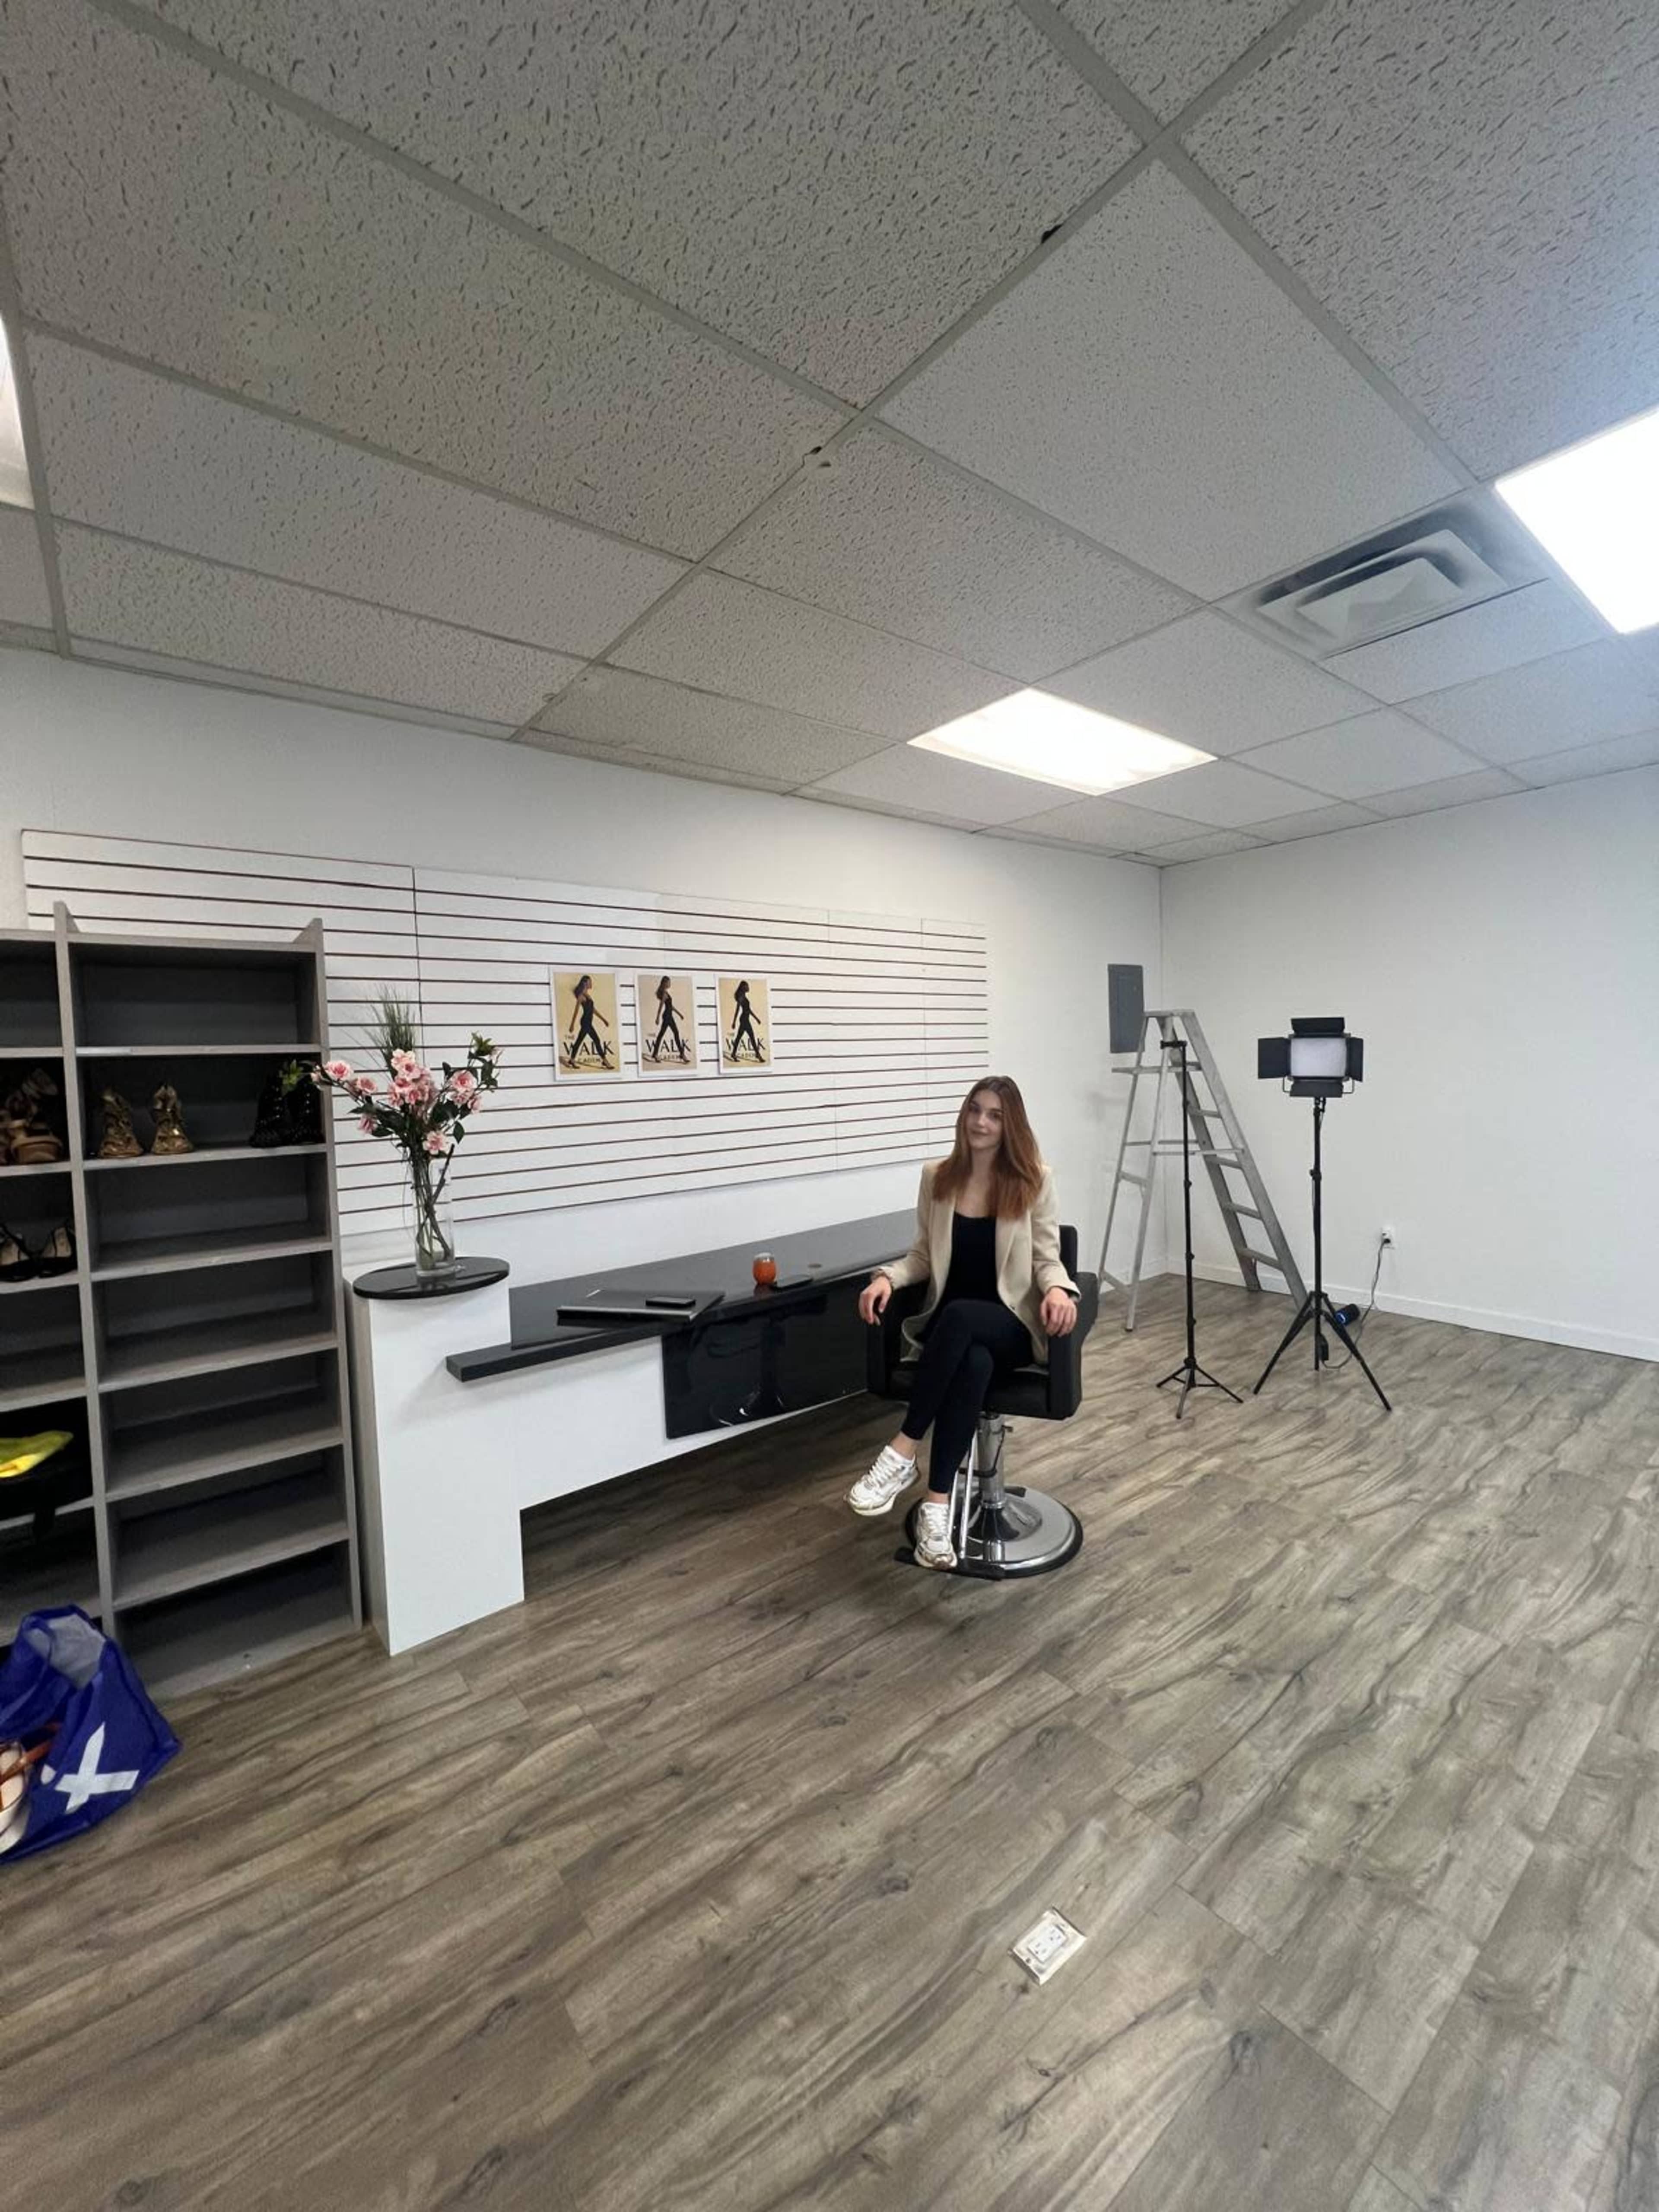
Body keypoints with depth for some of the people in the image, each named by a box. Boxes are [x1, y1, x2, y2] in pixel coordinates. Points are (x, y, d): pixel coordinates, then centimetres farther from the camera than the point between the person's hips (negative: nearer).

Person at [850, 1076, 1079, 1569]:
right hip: (949, 1324, 2)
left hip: (1013, 1324, -2)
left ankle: (903, 1454, -29)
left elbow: (1046, 1260, -2)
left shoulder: (1035, 1180, -3)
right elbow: (924, 1255, 10)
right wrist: (887, 1277, -10)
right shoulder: (937, 1177, 4)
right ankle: (938, 1505, -30)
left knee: (960, 1317, -38)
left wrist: (1058, 1289, -25)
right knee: (974, 1363, -35)